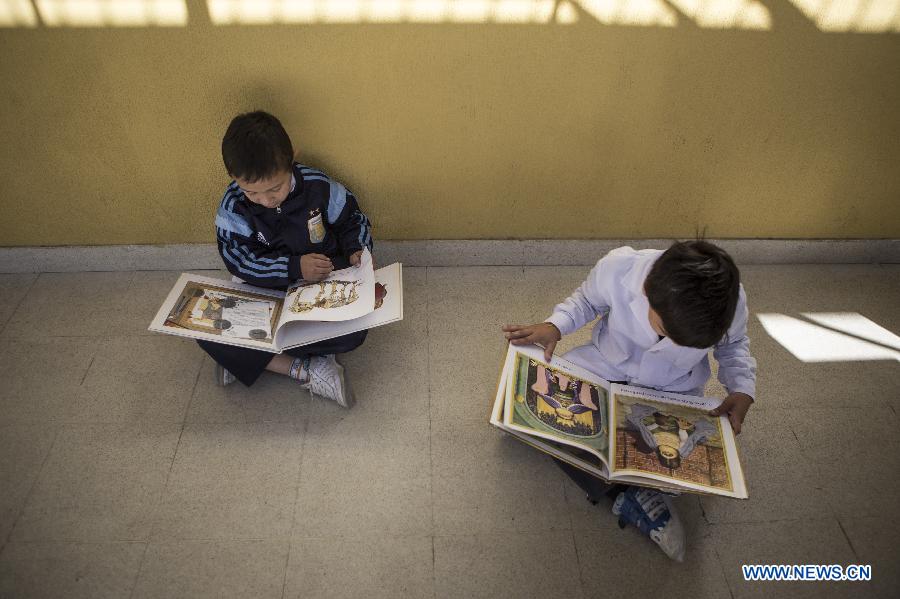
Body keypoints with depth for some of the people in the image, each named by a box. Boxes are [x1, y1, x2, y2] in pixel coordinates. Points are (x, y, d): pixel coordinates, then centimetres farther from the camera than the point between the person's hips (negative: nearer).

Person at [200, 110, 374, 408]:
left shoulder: (320, 188, -14)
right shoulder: (233, 206, -14)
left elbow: (354, 222, 2)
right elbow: (240, 261, -17)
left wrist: (357, 252, -18)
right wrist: (295, 267, -30)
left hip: (324, 286, -1)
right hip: (265, 290, 1)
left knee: (354, 329, -31)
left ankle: (246, 358, -17)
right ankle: (305, 370, -23)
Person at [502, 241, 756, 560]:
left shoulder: (730, 302, -27)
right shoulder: (617, 269, -33)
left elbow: (733, 344, 0)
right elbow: (586, 300, -6)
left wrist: (742, 390, -16)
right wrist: (555, 326, -23)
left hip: (673, 391, 1)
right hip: (603, 369, 0)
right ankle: (633, 494, -19)